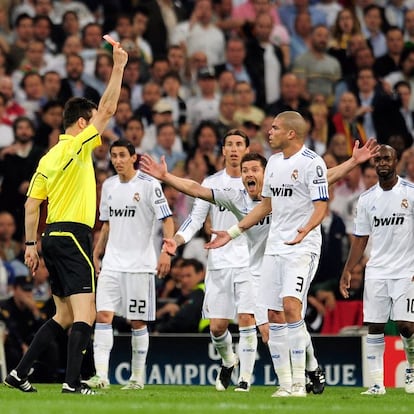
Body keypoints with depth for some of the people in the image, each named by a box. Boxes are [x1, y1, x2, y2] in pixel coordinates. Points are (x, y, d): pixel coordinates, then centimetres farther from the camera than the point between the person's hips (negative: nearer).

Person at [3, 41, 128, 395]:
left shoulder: (48, 158, 14)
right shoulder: (77, 146, -7)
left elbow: (32, 203, 13)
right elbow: (107, 110, -9)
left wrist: (31, 244, 15)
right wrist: (118, 68, -4)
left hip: (53, 237, 8)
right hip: (73, 235, -8)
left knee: (65, 316, 13)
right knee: (85, 313, -11)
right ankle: (72, 382, -19)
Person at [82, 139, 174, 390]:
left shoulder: (148, 185, -6)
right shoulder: (109, 186, 11)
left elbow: (167, 220, -8)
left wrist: (167, 252, -21)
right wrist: (96, 254, 17)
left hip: (140, 264, -4)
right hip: (112, 263, 4)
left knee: (137, 321, 2)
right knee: (103, 315, -10)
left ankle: (138, 377, 14)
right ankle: (101, 376, -15)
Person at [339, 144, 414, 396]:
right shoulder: (367, 199, 9)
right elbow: (361, 240, 13)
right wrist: (348, 271, 5)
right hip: (376, 271, 4)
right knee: (374, 326, -1)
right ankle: (377, 383, 2)